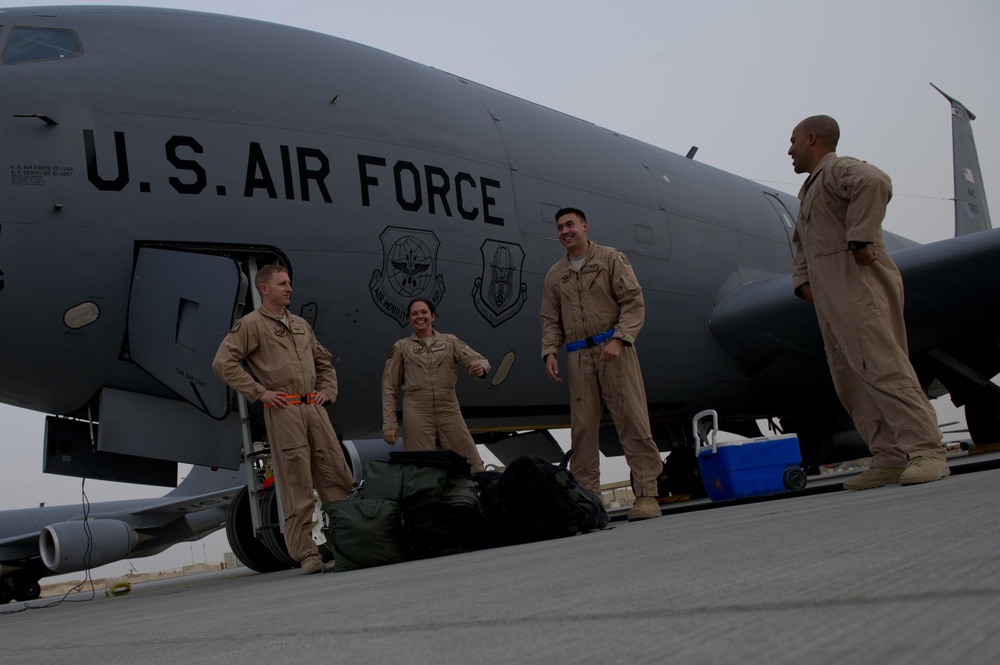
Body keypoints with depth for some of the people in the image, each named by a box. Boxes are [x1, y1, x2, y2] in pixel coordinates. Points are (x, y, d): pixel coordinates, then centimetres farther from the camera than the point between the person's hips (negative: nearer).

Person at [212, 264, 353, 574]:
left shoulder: (301, 324, 21)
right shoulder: (251, 324, 1)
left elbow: (324, 361, 31)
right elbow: (223, 362, -8)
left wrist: (327, 391, 15)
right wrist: (258, 392, -10)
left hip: (314, 408, 6)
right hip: (282, 411, -6)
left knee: (338, 475, 4)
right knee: (297, 484, -5)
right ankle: (307, 554, 0)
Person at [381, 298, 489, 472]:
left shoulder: (450, 341, 8)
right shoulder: (401, 347, 6)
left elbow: (479, 361, -3)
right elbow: (389, 388, 4)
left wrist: (480, 367, -28)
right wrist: (389, 424, -4)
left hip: (449, 412, 1)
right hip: (416, 415, -1)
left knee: (471, 466, 0)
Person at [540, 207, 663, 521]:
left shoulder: (611, 259, 6)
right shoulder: (555, 275, 18)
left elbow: (633, 301, -1)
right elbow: (551, 321, 17)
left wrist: (618, 339, -14)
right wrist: (550, 352, 0)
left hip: (614, 349, -4)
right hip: (578, 356, 4)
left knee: (632, 420, -7)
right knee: (582, 427, 0)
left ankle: (646, 494, -5)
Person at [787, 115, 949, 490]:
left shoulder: (838, 169, -1)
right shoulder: (809, 191, 30)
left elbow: (875, 182, -25)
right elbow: (802, 248, 33)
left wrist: (860, 238, -23)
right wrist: (803, 282, 14)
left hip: (857, 284, -10)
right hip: (829, 297, 10)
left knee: (881, 367, -18)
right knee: (849, 379, 5)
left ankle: (926, 450, -19)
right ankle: (889, 457, 7)